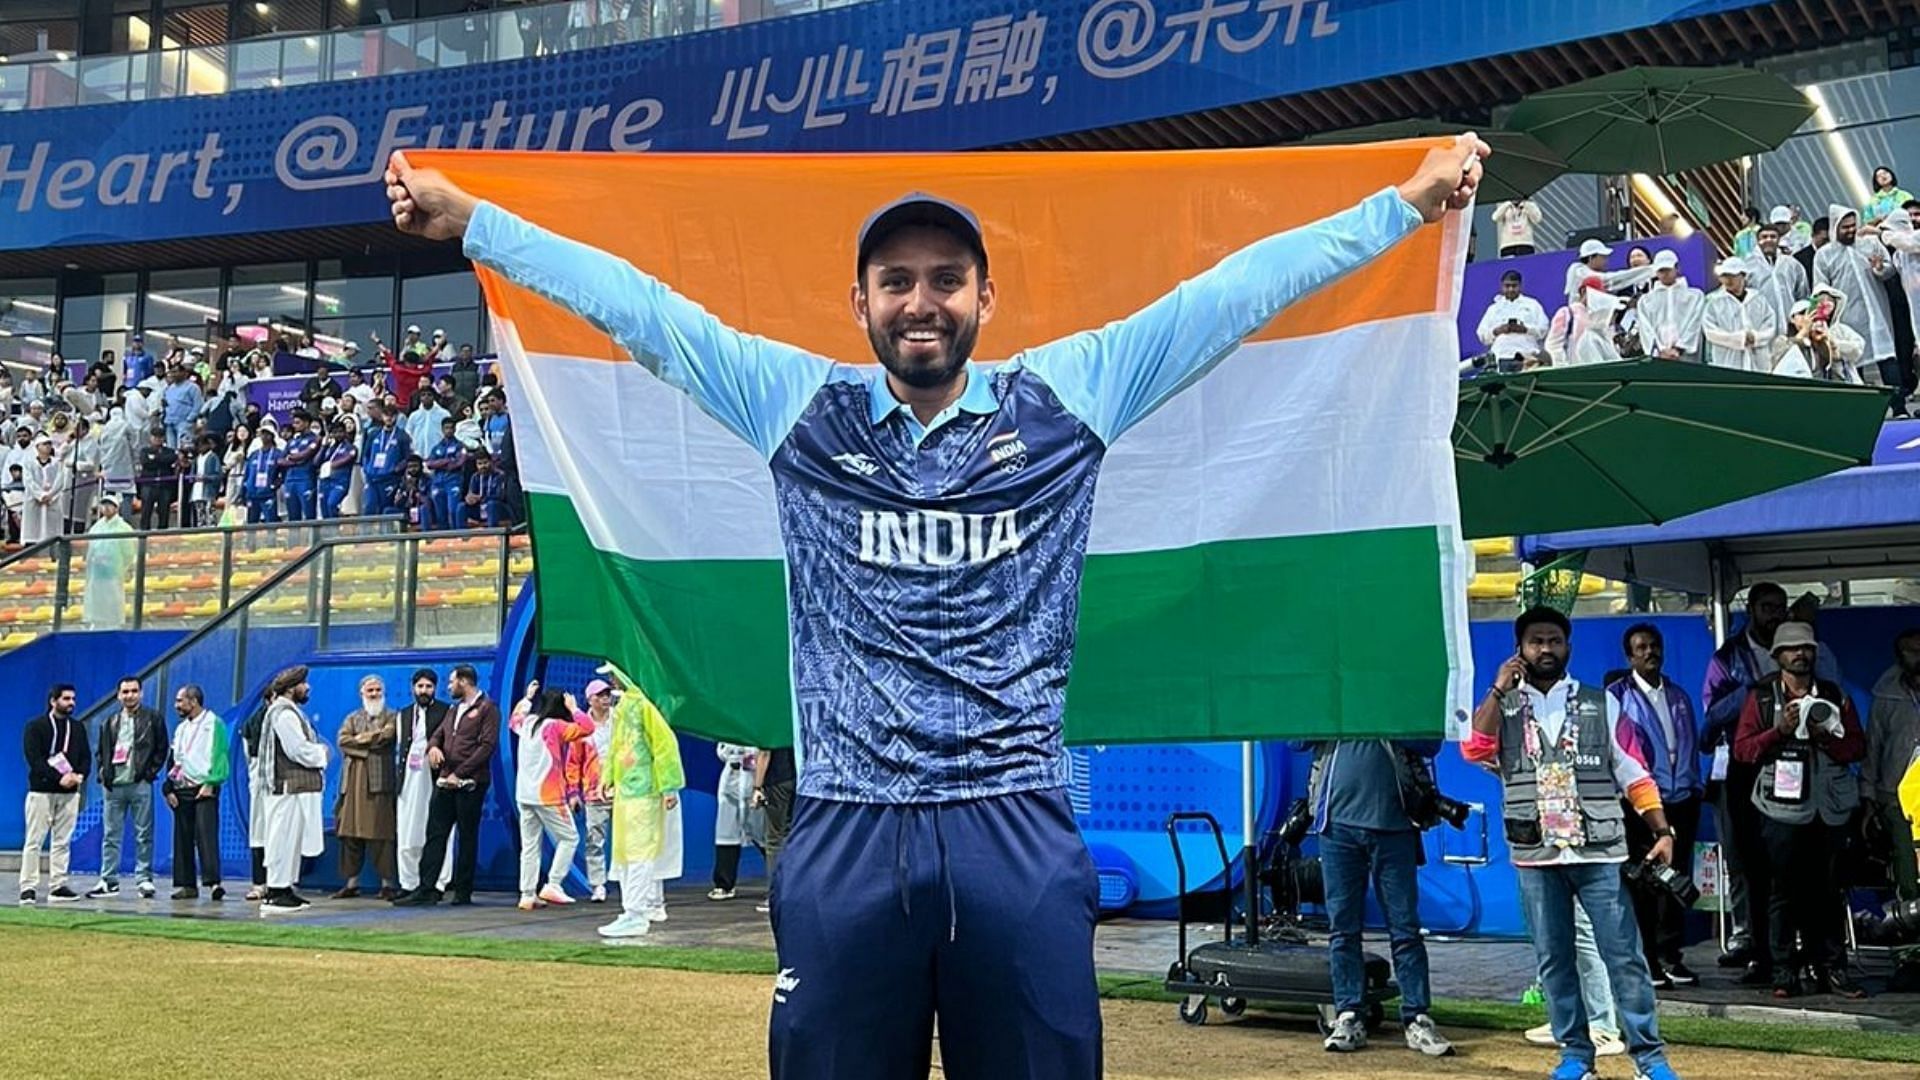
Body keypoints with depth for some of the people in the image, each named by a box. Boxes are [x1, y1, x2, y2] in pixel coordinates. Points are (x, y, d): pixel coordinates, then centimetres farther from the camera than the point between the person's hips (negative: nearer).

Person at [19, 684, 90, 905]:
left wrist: (80, 775, -9)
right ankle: (28, 888, -1)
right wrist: (59, 778, -18)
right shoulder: (35, 726, -1)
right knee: (34, 841, -3)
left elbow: (86, 756, 12)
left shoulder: (78, 727, 14)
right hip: (41, 790, -4)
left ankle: (57, 886, 7)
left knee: (62, 842, 4)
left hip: (69, 792, 4)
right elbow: (34, 759, -10)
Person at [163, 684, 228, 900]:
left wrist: (210, 783, -17)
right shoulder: (181, 728, 20)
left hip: (204, 789, -7)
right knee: (183, 839, 6)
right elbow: (172, 760, 20)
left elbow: (219, 755, -10)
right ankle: (187, 885, 10)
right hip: (181, 791, 7)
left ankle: (213, 882, -22)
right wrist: (169, 789, 10)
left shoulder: (213, 723, -2)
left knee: (207, 835, -16)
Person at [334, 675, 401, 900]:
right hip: (354, 782, 3)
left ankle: (387, 884, -3)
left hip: (380, 781, -3)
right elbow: (342, 740, 1)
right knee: (351, 833, 2)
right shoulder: (352, 718, 19)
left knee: (381, 833, -6)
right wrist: (373, 741, -7)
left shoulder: (392, 717, 10)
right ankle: (351, 883, 9)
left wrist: (359, 739, -1)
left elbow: (387, 736, -10)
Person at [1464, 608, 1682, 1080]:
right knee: (1554, 961, 8)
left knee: (1624, 956, -1)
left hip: (1600, 854, -1)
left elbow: (1635, 775, 6)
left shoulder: (1601, 704, 6)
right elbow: (1473, 749, -11)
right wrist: (1500, 688, -10)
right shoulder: (1501, 707, 8)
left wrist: (1663, 832, -2)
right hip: (1535, 857, 1)